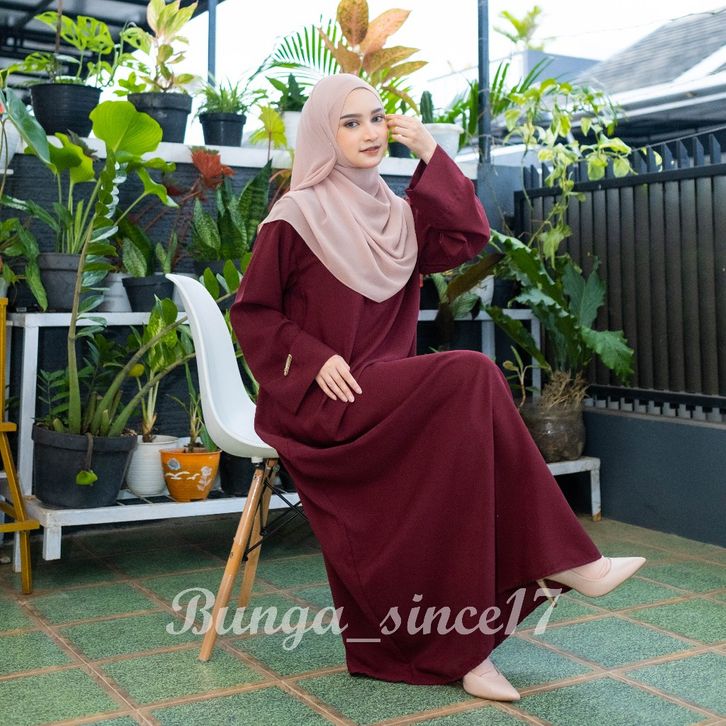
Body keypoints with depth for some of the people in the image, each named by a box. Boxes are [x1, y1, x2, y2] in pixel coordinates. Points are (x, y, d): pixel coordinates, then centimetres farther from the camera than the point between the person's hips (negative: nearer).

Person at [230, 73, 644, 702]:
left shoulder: (394, 214, 14)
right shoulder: (296, 217, -4)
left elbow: (467, 239, 2)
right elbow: (251, 311, -3)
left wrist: (431, 155, -2)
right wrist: (316, 359, -17)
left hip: (388, 396, 6)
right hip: (323, 397, -6)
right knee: (470, 378, -25)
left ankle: (459, 643, -19)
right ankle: (563, 560, -17)